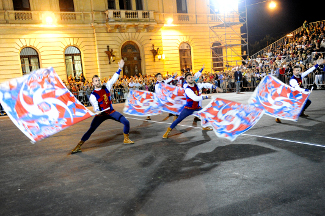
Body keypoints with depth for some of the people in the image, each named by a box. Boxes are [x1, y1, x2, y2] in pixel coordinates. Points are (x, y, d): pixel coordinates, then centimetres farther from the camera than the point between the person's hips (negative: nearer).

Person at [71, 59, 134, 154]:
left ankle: (126, 139, 14)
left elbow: (114, 79, 2)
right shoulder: (93, 95, -8)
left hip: (111, 111, 4)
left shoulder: (106, 87, 3)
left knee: (126, 122, -6)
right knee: (91, 129, -13)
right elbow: (95, 106, -15)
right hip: (101, 114, -4)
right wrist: (97, 111, -38)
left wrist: (119, 68, -4)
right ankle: (78, 146, -6)